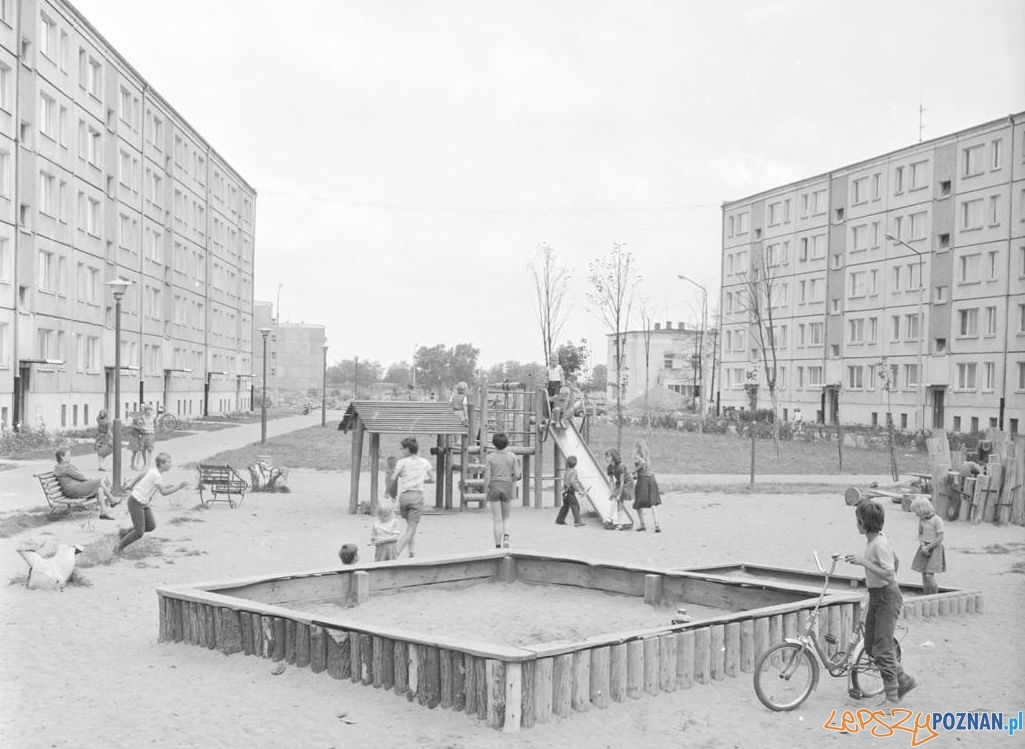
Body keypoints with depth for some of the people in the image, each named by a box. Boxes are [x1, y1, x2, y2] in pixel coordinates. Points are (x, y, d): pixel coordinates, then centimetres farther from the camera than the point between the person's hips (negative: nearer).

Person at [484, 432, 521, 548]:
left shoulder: (489, 457, -7)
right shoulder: (512, 456, -2)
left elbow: (487, 476, -9)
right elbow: (517, 475, -3)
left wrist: (486, 490, 1)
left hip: (494, 489, -2)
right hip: (507, 489, 2)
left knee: (497, 519, 2)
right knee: (506, 517, 18)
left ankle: (498, 547, -1)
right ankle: (506, 536, -8)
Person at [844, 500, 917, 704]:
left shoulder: (879, 544, -21)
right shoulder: (871, 540, 7)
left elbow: (889, 574, -27)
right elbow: (896, 561, 21)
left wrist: (863, 561, -29)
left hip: (887, 597, -10)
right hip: (875, 596, 10)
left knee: (882, 649, -6)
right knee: (870, 647, 11)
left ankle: (892, 697, 4)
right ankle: (904, 680, 23)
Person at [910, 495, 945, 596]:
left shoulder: (937, 520, -15)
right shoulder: (921, 519, 4)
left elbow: (940, 538, -15)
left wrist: (928, 548, -15)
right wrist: (922, 545, -6)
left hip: (935, 549, -6)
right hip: (925, 548, 6)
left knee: (929, 575, -14)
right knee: (924, 576, 5)